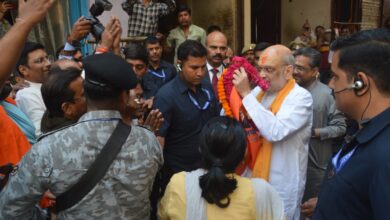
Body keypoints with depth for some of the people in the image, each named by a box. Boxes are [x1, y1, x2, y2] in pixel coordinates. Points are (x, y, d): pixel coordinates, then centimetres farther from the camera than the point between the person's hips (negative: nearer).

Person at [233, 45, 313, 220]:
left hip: (281, 186, -6)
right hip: (252, 176, 6)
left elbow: (276, 131, -31)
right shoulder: (258, 90, 3)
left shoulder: (301, 97, -16)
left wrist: (246, 93, -25)